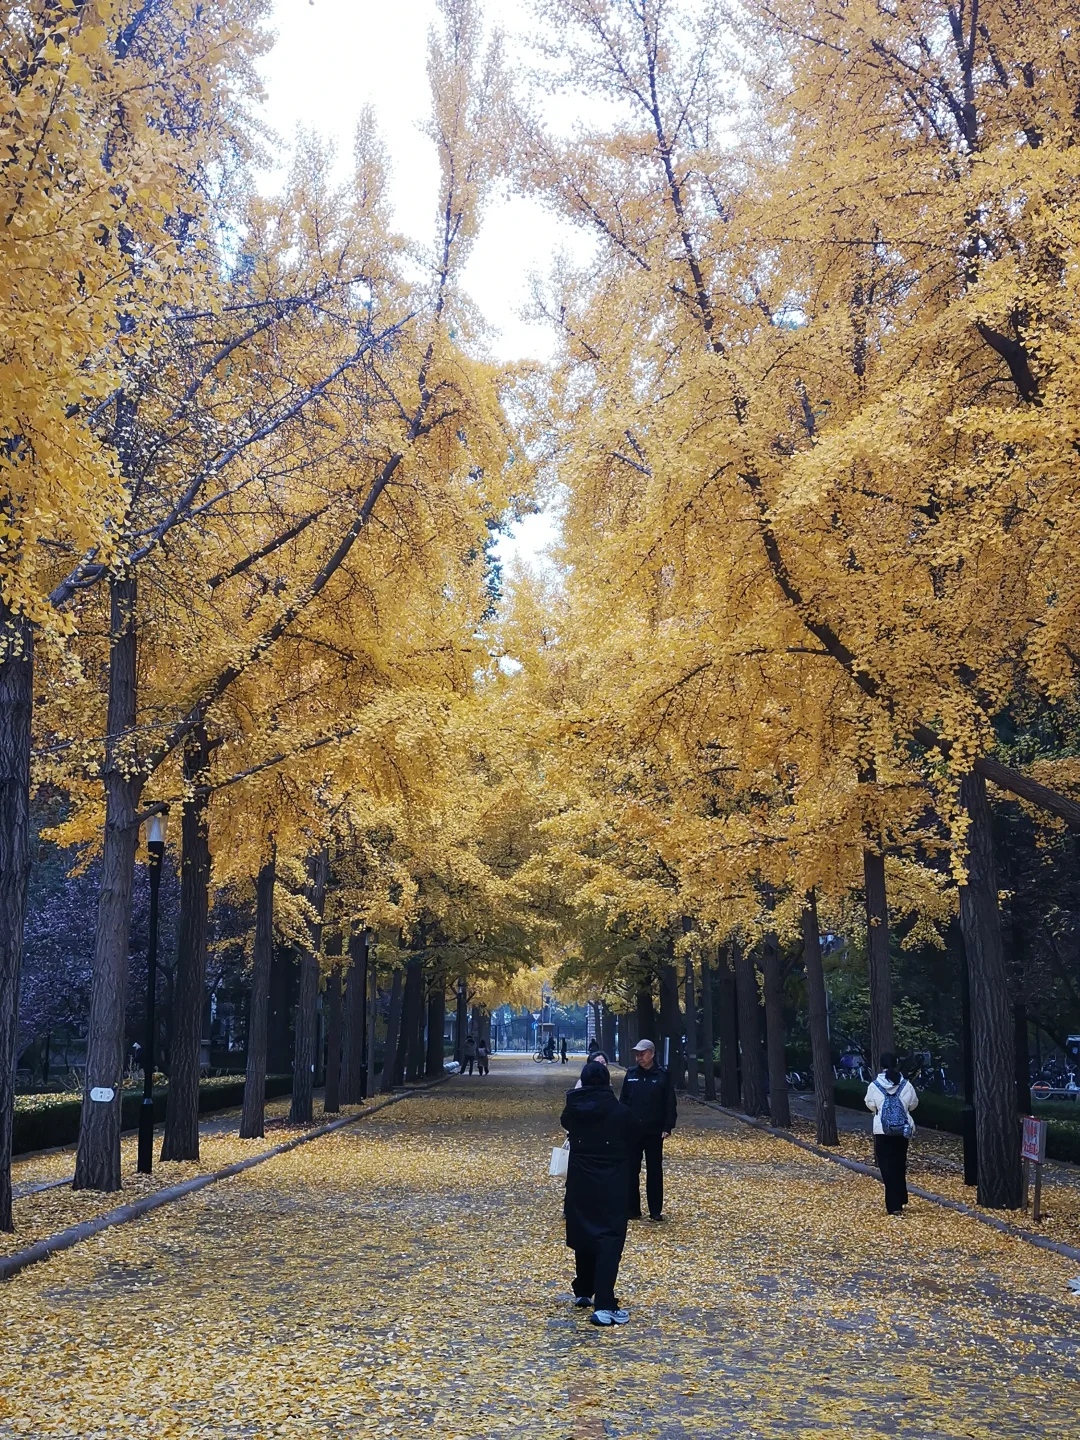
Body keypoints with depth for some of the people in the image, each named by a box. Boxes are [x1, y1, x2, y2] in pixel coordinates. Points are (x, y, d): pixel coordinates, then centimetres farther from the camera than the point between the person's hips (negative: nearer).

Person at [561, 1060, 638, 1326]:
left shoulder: (573, 1110, -5)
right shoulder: (621, 1112, -11)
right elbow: (631, 1142, 4)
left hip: (580, 1183, 3)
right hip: (612, 1183, -3)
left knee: (583, 1235, 19)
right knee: (610, 1240, -5)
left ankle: (583, 1292, 32)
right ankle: (604, 1306, -16)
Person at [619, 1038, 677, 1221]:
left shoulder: (663, 1075, -4)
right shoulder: (631, 1074, 3)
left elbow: (670, 1103, -4)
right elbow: (623, 1101, 5)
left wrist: (668, 1127, -9)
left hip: (654, 1131, -2)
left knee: (654, 1171, 5)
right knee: (631, 1170, 5)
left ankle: (656, 1211, 12)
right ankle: (632, 1209, 13)